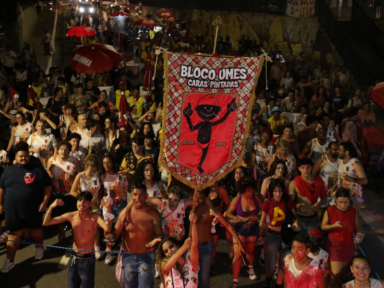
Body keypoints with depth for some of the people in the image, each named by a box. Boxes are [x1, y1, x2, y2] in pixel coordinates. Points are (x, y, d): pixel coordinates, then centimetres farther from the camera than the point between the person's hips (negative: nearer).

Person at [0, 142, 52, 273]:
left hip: (33, 210, -1)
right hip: (12, 211, 2)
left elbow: (48, 186, -4)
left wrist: (44, 202, -10)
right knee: (13, 236, 9)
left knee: (35, 232, 19)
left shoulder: (38, 170, -6)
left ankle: (39, 248, 45)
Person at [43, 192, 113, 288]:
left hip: (88, 260, -4)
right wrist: (51, 207, -20)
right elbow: (46, 223, -5)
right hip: (74, 258, 4)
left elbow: (107, 229, -38)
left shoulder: (94, 217, -19)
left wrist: (108, 209, -47)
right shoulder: (71, 216, -7)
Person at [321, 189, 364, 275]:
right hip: (334, 245, -3)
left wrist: (360, 234, -12)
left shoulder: (353, 211, -3)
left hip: (348, 244, 3)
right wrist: (334, 225, -21)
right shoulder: (330, 210, -9)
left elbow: (357, 225, 9)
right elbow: (323, 226, -3)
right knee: (336, 273, -12)